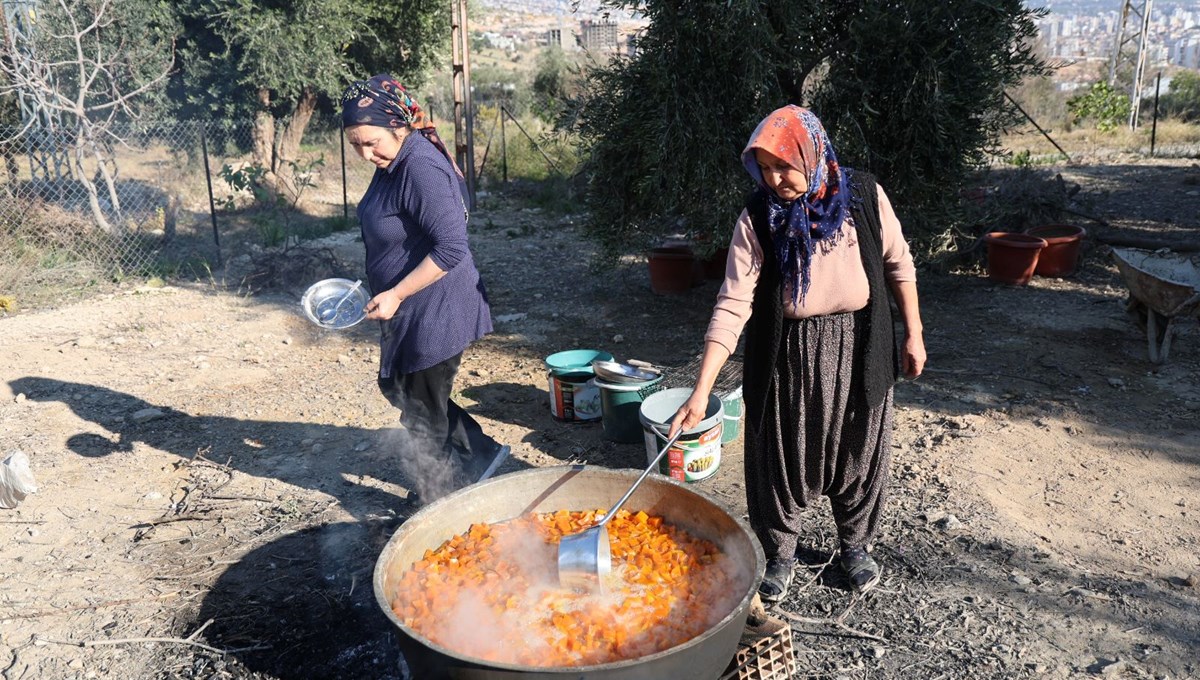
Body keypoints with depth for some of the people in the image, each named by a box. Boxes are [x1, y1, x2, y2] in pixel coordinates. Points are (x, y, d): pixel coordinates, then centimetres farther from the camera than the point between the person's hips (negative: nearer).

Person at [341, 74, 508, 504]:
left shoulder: (421, 169, -25)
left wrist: (395, 295, -24)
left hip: (434, 314, -10)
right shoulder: (393, 162, 6)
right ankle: (480, 453, 32)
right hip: (408, 312, 10)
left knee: (422, 417, 5)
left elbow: (450, 249, -29)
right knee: (396, 387, 24)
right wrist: (391, 295, 18)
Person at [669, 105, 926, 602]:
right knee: (782, 459, 10)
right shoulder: (757, 220, -14)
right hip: (786, 360, -1)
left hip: (857, 351, 2)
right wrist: (701, 392, -24)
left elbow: (898, 265, 5)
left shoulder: (865, 197, -9)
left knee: (858, 452, 17)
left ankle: (855, 543, 43)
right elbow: (732, 307, -18)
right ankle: (780, 554, 34)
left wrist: (913, 333, 5)